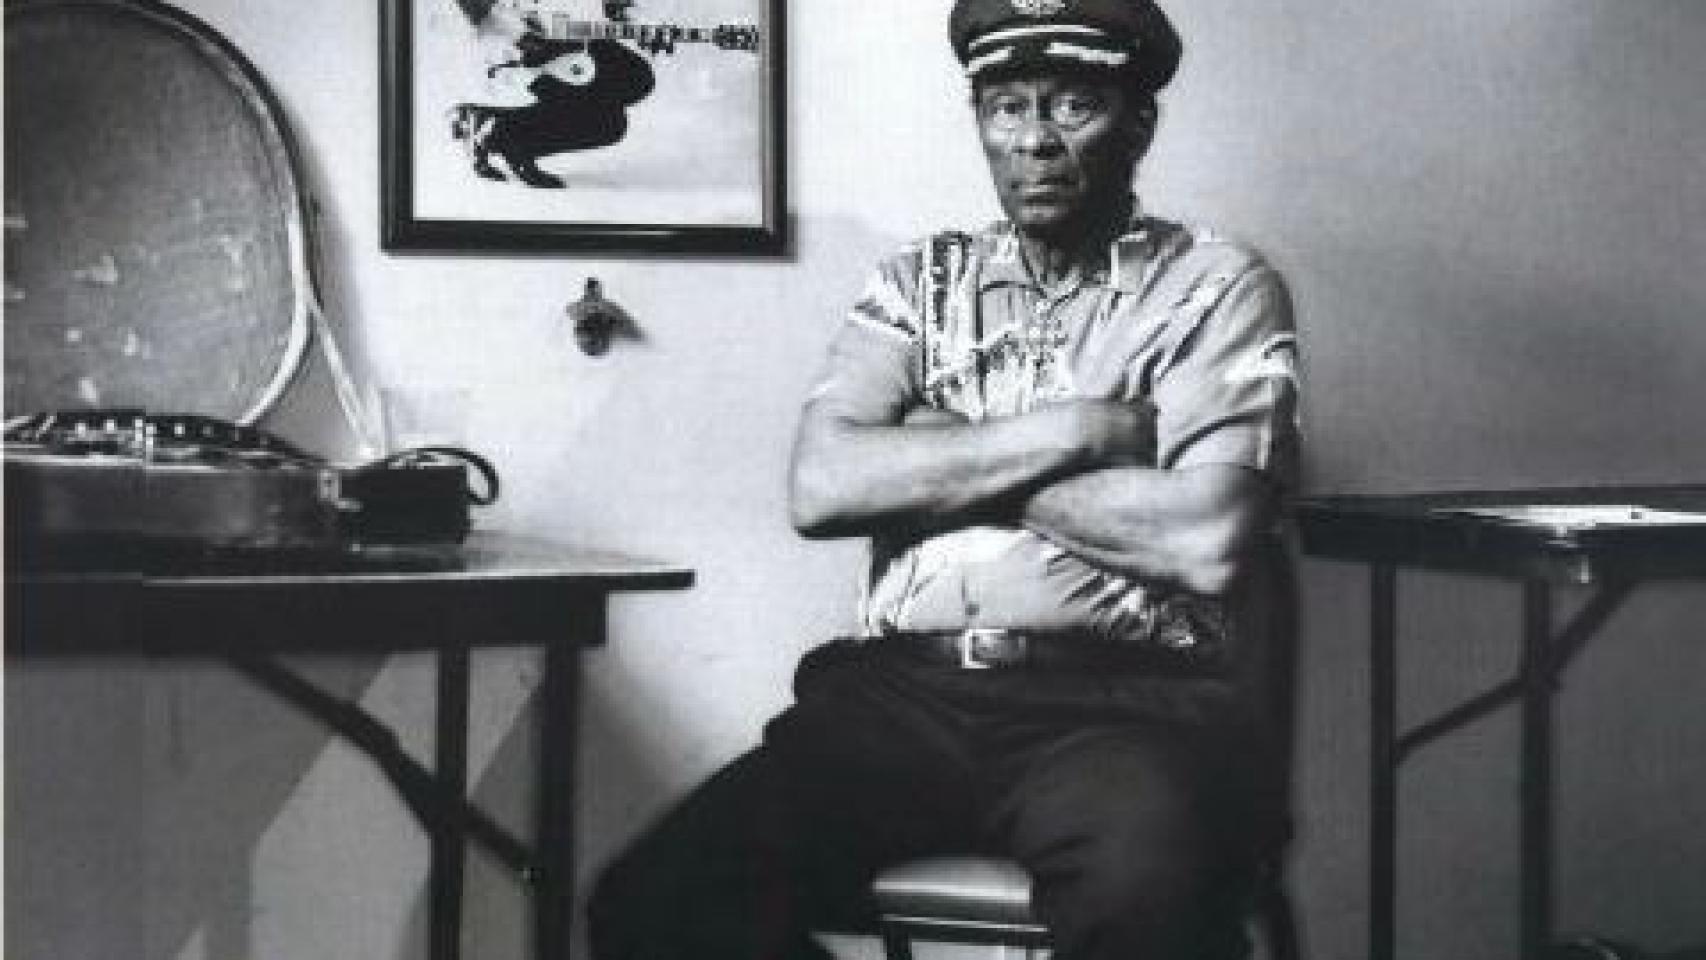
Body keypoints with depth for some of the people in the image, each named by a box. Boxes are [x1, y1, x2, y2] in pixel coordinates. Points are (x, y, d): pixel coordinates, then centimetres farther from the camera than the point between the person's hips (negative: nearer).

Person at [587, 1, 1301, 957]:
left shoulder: (1218, 286, 8)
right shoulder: (922, 280, 18)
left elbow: (1208, 540, -9)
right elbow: (823, 485, 1)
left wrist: (950, 461, 0)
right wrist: (1071, 430, -4)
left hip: (1124, 700, -3)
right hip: (905, 691, 4)